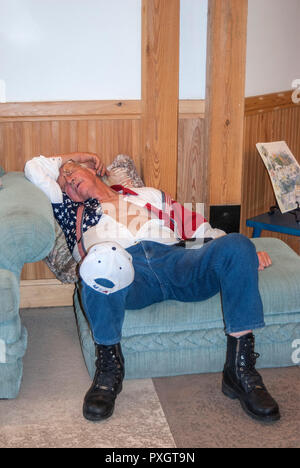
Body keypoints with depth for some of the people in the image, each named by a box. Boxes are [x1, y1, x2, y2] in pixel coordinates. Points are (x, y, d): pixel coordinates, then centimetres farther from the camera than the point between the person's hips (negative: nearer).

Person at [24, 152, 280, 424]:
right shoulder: (75, 211, 33)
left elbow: (199, 228, 27)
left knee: (238, 245, -26)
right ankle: (109, 368, -21)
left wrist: (246, 253, 12)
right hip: (124, 266, -2)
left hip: (174, 259, 3)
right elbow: (34, 167, 32)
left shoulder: (150, 195, 36)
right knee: (103, 257, -40)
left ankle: (240, 371, -25)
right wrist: (77, 155, 44)